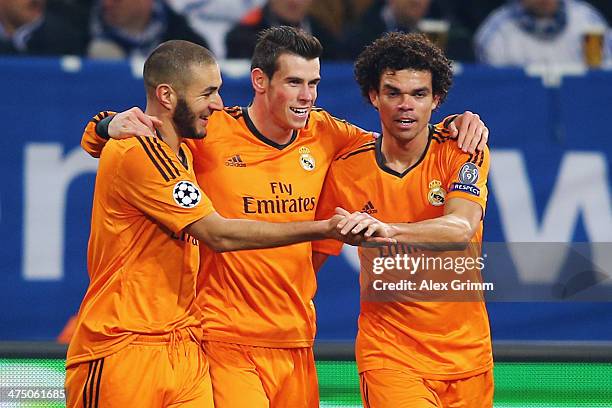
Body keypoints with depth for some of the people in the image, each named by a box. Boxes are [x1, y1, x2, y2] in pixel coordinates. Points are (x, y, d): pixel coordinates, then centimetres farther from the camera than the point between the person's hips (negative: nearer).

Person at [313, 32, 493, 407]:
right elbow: (313, 255, 8)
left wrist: (386, 229, -39)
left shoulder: (462, 153, -6)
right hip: (388, 352, -2)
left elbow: (461, 229, -24)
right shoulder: (347, 171, -2)